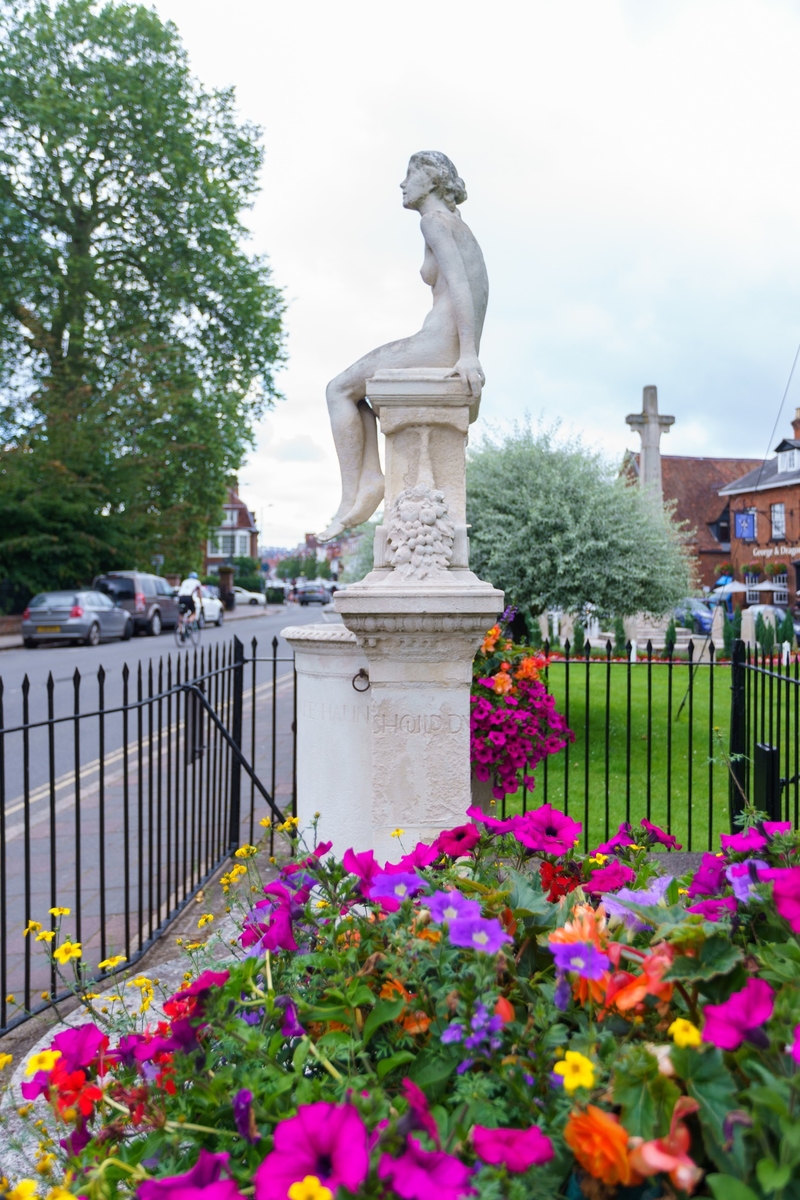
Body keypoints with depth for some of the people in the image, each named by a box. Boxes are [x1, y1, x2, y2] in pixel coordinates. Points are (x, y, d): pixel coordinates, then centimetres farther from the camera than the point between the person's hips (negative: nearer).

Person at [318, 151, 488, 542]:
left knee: (339, 390, 0)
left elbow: (458, 282, -17)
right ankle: (371, 479, 2)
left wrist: (468, 354, -26)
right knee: (355, 386, 18)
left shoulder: (434, 219, -3)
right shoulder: (460, 228, 26)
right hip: (453, 347, 10)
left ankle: (351, 498, -5)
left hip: (439, 344, -10)